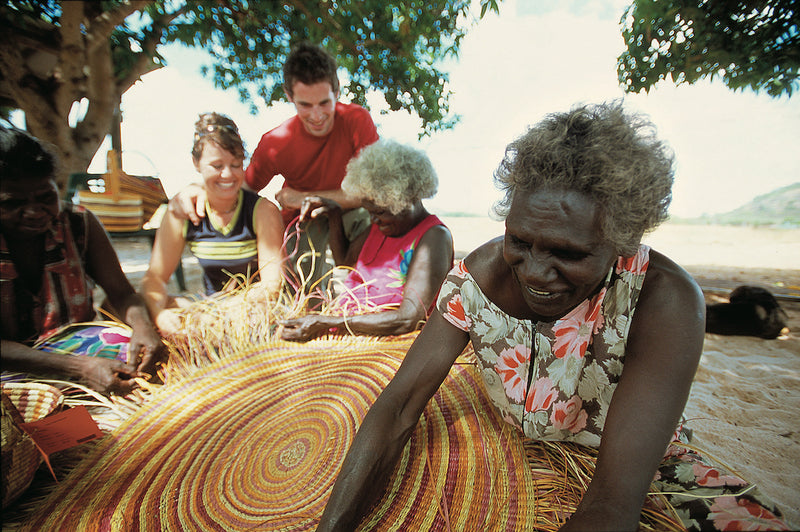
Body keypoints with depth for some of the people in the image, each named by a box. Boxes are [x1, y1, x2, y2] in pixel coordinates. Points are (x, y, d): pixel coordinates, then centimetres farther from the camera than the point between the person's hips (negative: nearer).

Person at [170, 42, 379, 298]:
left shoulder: (356, 119, -20)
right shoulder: (275, 142, -16)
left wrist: (305, 198, -25)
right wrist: (201, 190, -29)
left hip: (347, 213, 0)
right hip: (302, 220, 1)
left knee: (367, 215, -35)